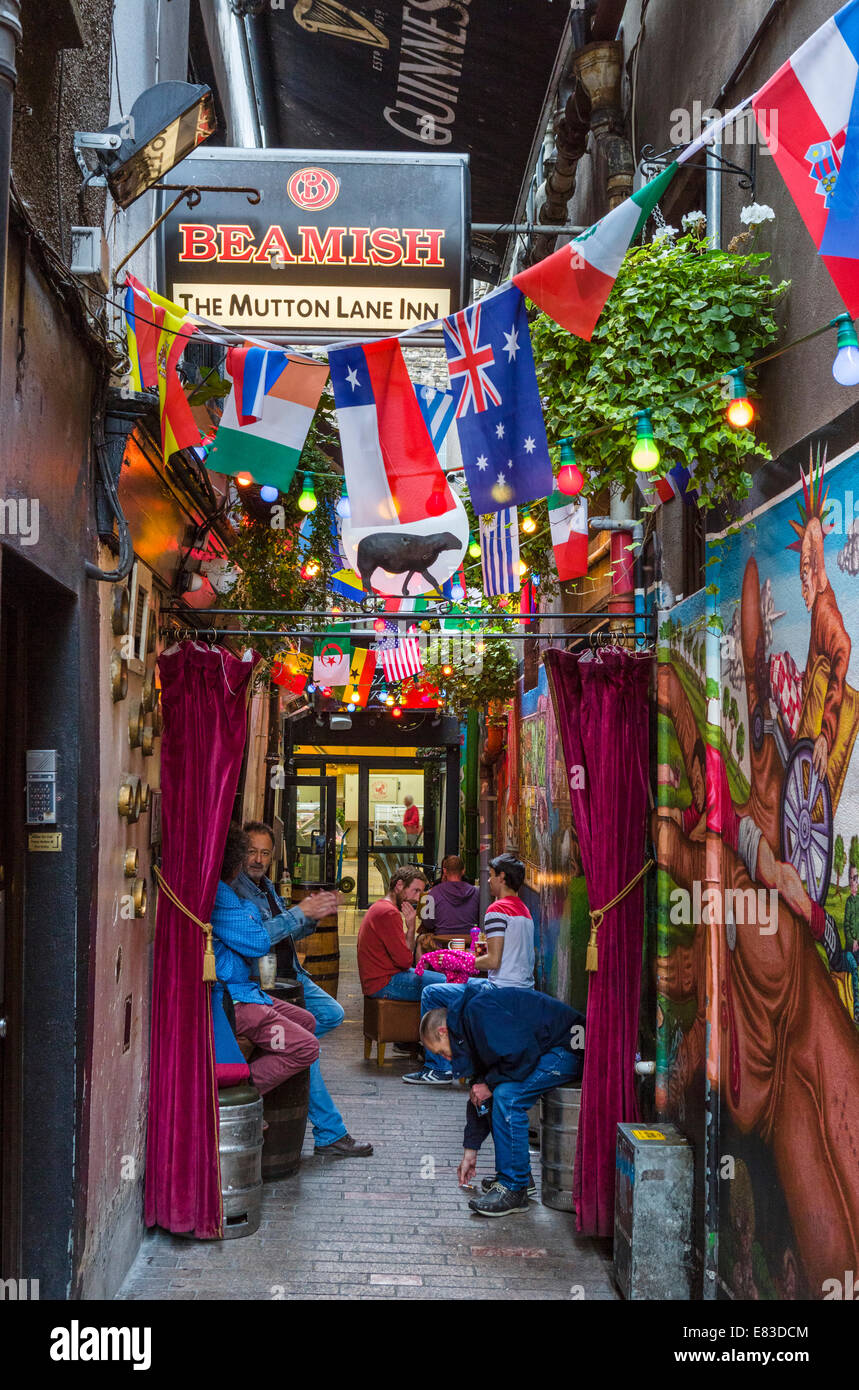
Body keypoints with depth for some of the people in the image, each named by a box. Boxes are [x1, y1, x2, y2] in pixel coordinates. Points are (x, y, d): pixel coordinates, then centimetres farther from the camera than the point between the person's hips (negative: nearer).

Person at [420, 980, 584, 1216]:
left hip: (569, 1048, -11)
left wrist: (490, 1084, -10)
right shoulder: (468, 1024, 15)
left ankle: (514, 1189, -12)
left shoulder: (479, 1011, -17)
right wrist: (470, 1150, 23)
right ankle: (519, 1176, 15)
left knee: (507, 1096, -21)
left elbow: (522, 1055, -26)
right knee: (493, 1095, 9)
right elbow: (477, 1095, 21)